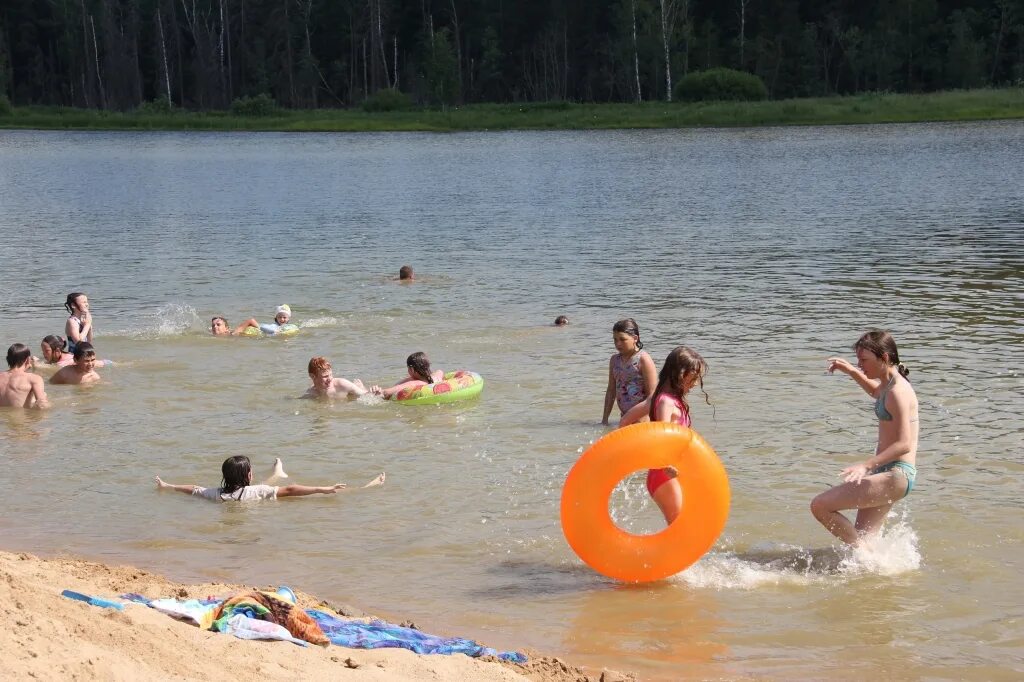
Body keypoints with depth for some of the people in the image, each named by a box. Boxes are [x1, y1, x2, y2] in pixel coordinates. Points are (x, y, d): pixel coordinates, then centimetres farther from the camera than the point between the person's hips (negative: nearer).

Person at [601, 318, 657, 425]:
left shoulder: (643, 359, -9)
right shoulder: (615, 360, 11)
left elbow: (651, 393, -11)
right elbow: (611, 391, 16)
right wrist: (605, 418, 13)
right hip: (625, 416, 6)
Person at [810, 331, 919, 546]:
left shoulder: (897, 392, -17)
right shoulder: (890, 385, 12)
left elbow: (904, 444, -25)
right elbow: (876, 392, 40)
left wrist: (866, 465, -35)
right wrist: (851, 371, 25)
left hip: (896, 475, -10)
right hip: (887, 473, 10)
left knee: (820, 506, -13)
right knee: (862, 538, 10)